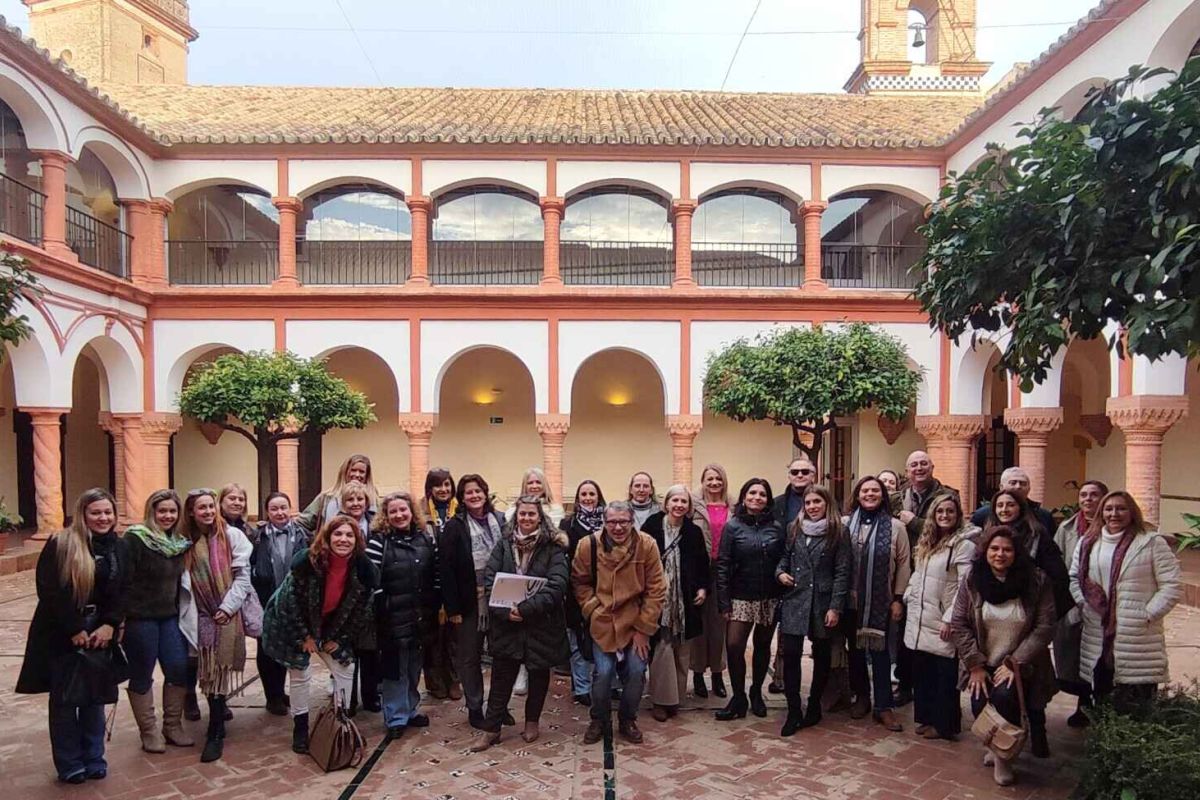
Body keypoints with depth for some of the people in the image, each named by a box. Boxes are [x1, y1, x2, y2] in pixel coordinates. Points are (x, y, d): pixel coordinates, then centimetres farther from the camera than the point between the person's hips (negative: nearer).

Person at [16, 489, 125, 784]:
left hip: (100, 631, 4)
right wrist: (75, 629, -16)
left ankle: (94, 760, 22)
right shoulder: (61, 544, -11)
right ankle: (69, 765, 19)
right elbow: (49, 591, -14)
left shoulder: (118, 548, 4)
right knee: (64, 699, 7)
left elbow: (122, 592, 4)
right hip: (63, 633, -3)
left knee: (95, 698, 10)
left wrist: (109, 625, -10)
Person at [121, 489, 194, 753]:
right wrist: (121, 619, -18)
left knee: (179, 670, 5)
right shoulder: (135, 539, -12)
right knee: (142, 676, 6)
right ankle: (149, 732, 18)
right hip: (140, 619, -6)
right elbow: (123, 581, -16)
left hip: (169, 617, 6)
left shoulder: (178, 542, 9)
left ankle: (173, 726, 20)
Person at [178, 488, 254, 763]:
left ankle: (215, 734, 0)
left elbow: (242, 575, -4)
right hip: (200, 615, 3)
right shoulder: (186, 540, 7)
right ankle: (219, 718, 24)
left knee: (219, 671, -5)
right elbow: (183, 581, 8)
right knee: (209, 671, 6)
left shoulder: (232, 535, -2)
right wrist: (187, 611, -3)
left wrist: (227, 607, -10)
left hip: (227, 613, -3)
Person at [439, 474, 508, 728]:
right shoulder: (454, 527, -7)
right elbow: (445, 570, -10)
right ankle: (474, 709, 24)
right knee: (469, 657, 9)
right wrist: (452, 608, -13)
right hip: (469, 603, -3)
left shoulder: (500, 521, 3)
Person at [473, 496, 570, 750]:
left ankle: (532, 722, 35)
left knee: (539, 674, 15)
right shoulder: (503, 544, 1)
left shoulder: (553, 547, -8)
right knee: (501, 677, 7)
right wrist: (504, 611, -18)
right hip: (506, 623, 1)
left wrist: (526, 608, -25)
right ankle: (492, 730, 21)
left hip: (541, 624, -1)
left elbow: (557, 585, -18)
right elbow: (489, 581, -4)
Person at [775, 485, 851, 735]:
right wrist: (780, 572, -3)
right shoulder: (794, 528, 8)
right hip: (795, 600, 2)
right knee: (790, 655, -4)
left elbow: (842, 572, -6)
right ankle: (794, 712, 6)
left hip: (823, 603, -2)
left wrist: (835, 607, -11)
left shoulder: (839, 532, -3)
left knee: (821, 656, 11)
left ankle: (814, 706, 28)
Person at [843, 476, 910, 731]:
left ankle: (883, 706, 12)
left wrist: (898, 599, -4)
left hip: (881, 602, -2)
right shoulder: (845, 524, -1)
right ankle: (861, 697, 27)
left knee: (879, 651, 2)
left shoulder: (896, 526, -4)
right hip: (851, 599, 2)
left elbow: (903, 565, -1)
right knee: (855, 649, 12)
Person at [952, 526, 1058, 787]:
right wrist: (976, 665, -10)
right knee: (980, 707, -16)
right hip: (982, 665, 2)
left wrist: (1015, 663, -15)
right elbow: (959, 624, -4)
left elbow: (1045, 627, -10)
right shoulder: (972, 580, -6)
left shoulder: (1036, 581, -9)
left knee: (1004, 696, -27)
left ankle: (1004, 753, 2)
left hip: (1020, 665, -2)